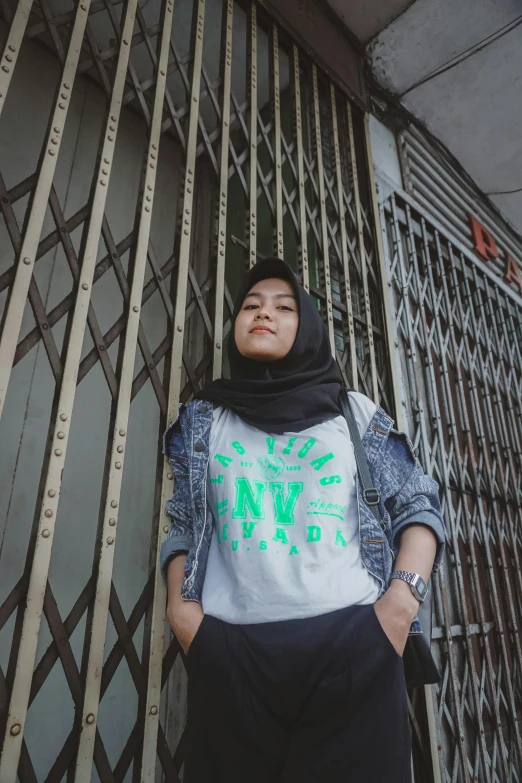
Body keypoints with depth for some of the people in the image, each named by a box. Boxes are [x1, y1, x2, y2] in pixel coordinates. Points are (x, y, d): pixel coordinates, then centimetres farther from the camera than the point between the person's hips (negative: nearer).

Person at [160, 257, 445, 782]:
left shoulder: (354, 412, 10)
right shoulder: (204, 420, 14)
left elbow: (419, 505, 8)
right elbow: (184, 525, 14)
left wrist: (403, 598, -7)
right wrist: (180, 605, -3)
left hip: (354, 645, 0)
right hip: (229, 652, 1)